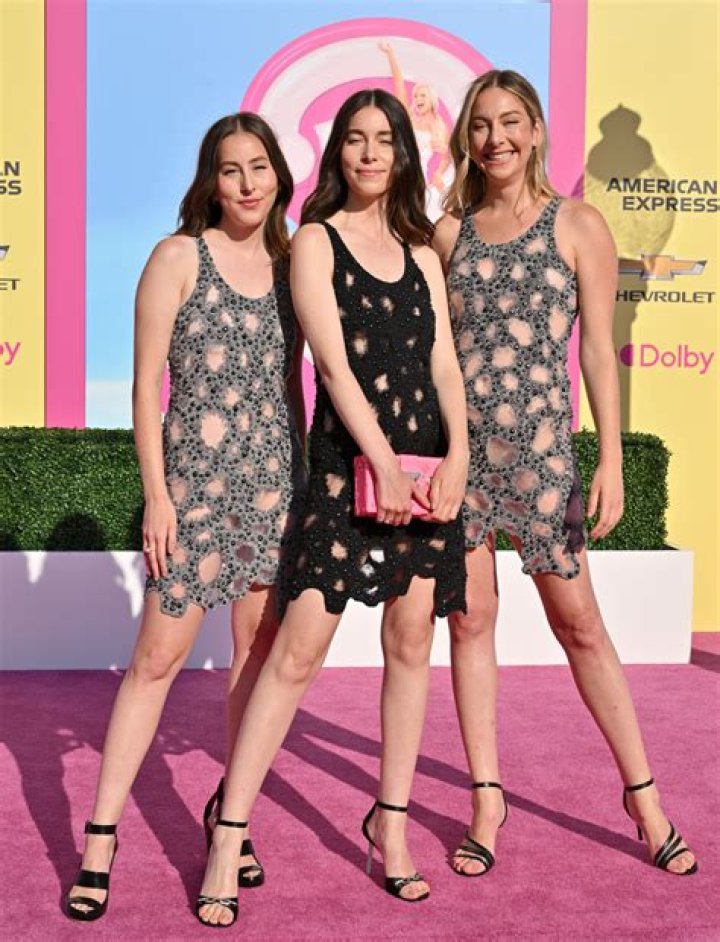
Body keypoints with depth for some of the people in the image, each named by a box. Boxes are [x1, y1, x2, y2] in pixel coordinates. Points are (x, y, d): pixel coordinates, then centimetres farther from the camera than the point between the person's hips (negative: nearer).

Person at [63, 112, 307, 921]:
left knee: (260, 651, 8)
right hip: (196, 478, -4)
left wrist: (305, 481, 12)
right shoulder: (179, 257, -2)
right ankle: (101, 837, 7)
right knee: (158, 656, -3)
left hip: (276, 481, 4)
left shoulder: (290, 262, 10)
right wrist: (156, 493, -10)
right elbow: (146, 383, -5)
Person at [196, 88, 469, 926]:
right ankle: (227, 842, -2)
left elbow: (444, 363, 7)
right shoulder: (315, 242, 2)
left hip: (428, 461, 5)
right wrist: (383, 460, -18)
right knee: (298, 649, -9)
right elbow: (333, 361, -9)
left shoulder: (422, 254, 16)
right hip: (348, 460, -5)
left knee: (410, 643, 6)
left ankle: (391, 821, 20)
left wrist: (457, 451, -9)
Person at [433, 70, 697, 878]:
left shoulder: (577, 226, 2)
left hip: (539, 444, -2)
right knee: (471, 617, 6)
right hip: (455, 441, 3)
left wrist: (611, 459, -7)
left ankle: (643, 793, 18)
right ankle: (487, 798, 18)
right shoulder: (448, 231, 9)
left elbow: (598, 349, -2)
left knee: (578, 621, 3)